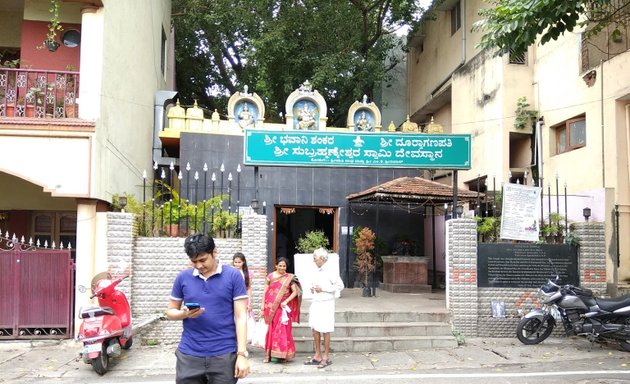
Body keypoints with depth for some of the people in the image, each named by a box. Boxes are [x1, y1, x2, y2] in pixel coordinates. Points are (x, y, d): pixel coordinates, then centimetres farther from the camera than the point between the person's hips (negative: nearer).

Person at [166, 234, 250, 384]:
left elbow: (241, 316, -5)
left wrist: (242, 354, -10)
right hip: (189, 356, 2)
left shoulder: (233, 276, -4)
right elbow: (170, 312, 11)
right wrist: (185, 313, -11)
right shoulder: (183, 277, 3)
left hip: (224, 355, -2)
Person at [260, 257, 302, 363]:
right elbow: (265, 293, 4)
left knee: (283, 330, -4)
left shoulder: (289, 278, 3)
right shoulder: (270, 277, 4)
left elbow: (295, 292, -2)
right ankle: (268, 354, 11)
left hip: (283, 308, -1)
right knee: (270, 330, 5)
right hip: (271, 308, 1)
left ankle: (284, 354, 2)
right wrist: (262, 308, 1)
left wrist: (286, 301, -15)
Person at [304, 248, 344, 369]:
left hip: (326, 304, -8)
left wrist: (323, 289, -17)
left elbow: (340, 286, -16)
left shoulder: (330, 272, -13)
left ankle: (326, 357, 11)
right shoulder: (318, 272, 11)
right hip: (316, 303, 8)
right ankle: (317, 356, 20)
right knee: (315, 329, 10)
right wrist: (313, 289, 5)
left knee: (325, 331, 0)